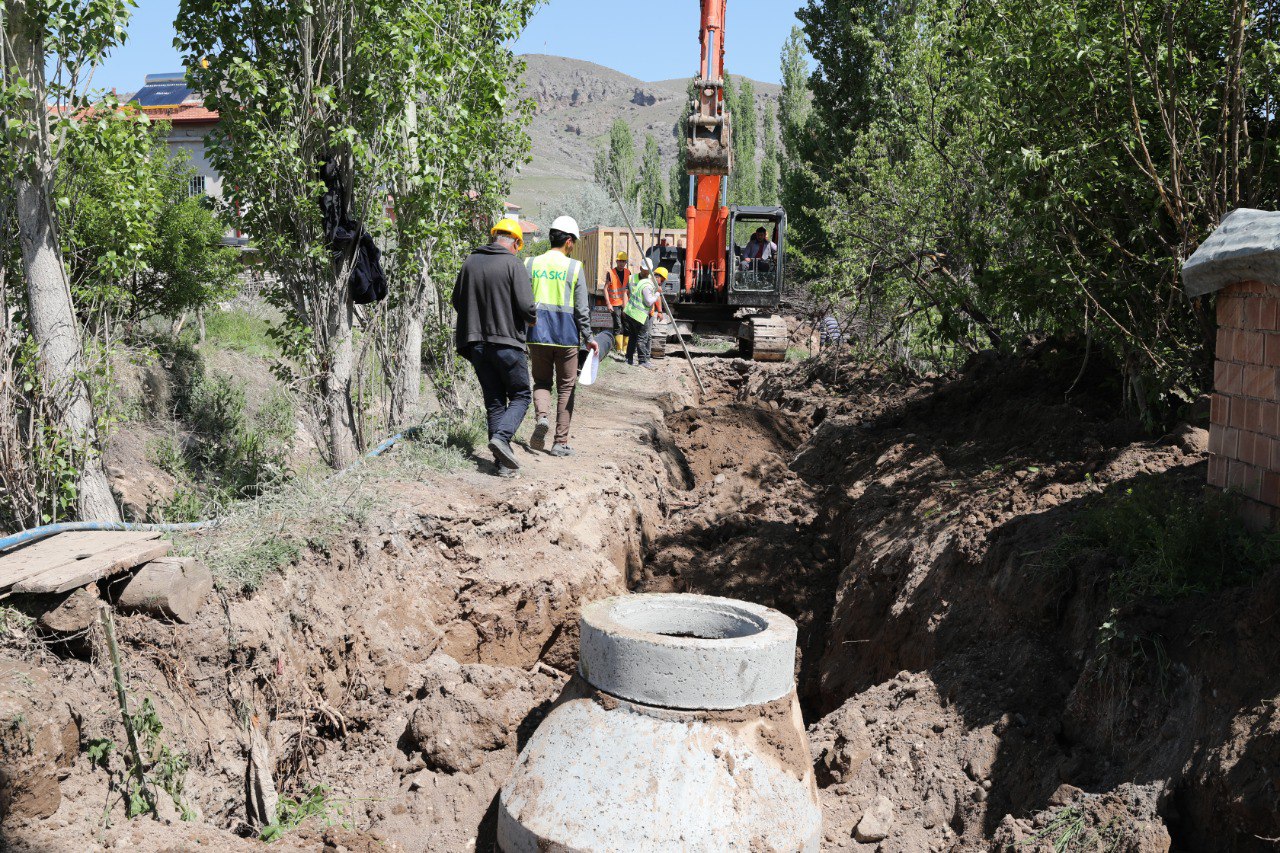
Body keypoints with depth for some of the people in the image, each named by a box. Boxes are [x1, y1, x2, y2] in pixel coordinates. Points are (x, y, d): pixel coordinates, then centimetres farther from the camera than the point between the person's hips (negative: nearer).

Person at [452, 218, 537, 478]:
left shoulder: (470, 262, 5)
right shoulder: (513, 264, -11)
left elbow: (457, 301, 12)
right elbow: (527, 307, -16)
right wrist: (532, 318, 6)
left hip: (477, 344, 5)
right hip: (507, 343, -5)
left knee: (494, 401, 10)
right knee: (521, 395, 10)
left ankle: (503, 462, 8)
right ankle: (501, 436, -14)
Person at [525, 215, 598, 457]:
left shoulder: (531, 264, 4)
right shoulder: (574, 267, -3)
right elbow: (581, 309, -3)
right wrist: (588, 338, 6)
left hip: (537, 335, 2)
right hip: (566, 336, -2)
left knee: (541, 382, 17)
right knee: (566, 388, 8)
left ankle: (542, 416, -13)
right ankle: (561, 442, 9)